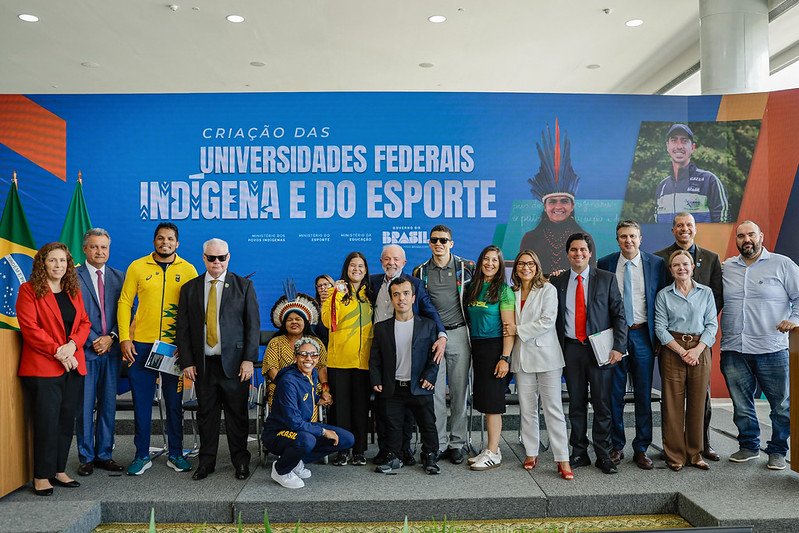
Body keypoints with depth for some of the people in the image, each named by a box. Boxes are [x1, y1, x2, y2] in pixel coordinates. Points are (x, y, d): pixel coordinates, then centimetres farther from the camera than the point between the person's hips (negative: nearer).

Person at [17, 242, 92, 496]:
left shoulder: (74, 291, 14)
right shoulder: (29, 290, -3)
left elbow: (84, 322, 10)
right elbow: (30, 328, -11)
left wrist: (72, 345, -8)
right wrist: (57, 351, -15)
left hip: (73, 366, 5)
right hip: (43, 367, -5)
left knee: (67, 420, 8)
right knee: (47, 422, -3)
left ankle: (58, 470, 19)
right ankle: (41, 477, 9)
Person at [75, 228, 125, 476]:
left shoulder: (118, 276, 9)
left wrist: (111, 337, -6)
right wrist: (92, 342, -10)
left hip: (111, 349, 3)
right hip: (85, 350, -3)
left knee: (108, 405, 9)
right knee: (85, 406, 3)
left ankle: (104, 454, 19)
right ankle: (86, 457, 14)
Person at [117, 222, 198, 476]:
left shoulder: (188, 270, 2)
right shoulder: (137, 267, 3)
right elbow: (125, 303, 2)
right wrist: (124, 338, -6)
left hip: (174, 346, 0)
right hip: (141, 345, 0)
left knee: (174, 402, 10)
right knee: (142, 402, 8)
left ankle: (175, 454, 22)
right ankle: (142, 455, 21)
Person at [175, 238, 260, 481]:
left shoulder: (244, 285, 3)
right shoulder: (190, 288, 9)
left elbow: (253, 324, -1)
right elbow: (182, 328, 8)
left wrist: (249, 359, -8)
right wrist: (187, 362, 0)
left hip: (234, 363, -2)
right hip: (203, 363, 2)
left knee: (237, 414, 5)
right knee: (206, 414, 9)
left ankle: (240, 461, 18)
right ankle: (206, 461, 22)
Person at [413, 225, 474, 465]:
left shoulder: (466, 267, 2)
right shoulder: (420, 272, 7)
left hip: (458, 334, -1)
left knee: (459, 391, 4)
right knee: (435, 392, 2)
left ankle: (457, 443, 15)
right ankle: (438, 444, 12)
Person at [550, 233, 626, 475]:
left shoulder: (606, 279, 3)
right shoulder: (558, 282, 8)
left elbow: (619, 315, 1)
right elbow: (553, 317, 9)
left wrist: (618, 347, -8)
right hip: (570, 349, 2)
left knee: (602, 405, 3)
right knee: (576, 404, 9)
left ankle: (603, 455, 14)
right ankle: (579, 453, 19)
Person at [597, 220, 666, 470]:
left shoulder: (656, 263, 1)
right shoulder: (605, 264, 2)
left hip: (642, 335, 0)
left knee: (644, 395, 6)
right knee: (615, 394, 6)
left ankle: (641, 449, 18)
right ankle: (617, 446, 19)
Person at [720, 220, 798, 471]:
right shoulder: (726, 268, 12)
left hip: (771, 349, -2)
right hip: (733, 350, 3)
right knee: (741, 404, 10)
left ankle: (777, 451, 19)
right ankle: (749, 446, 25)